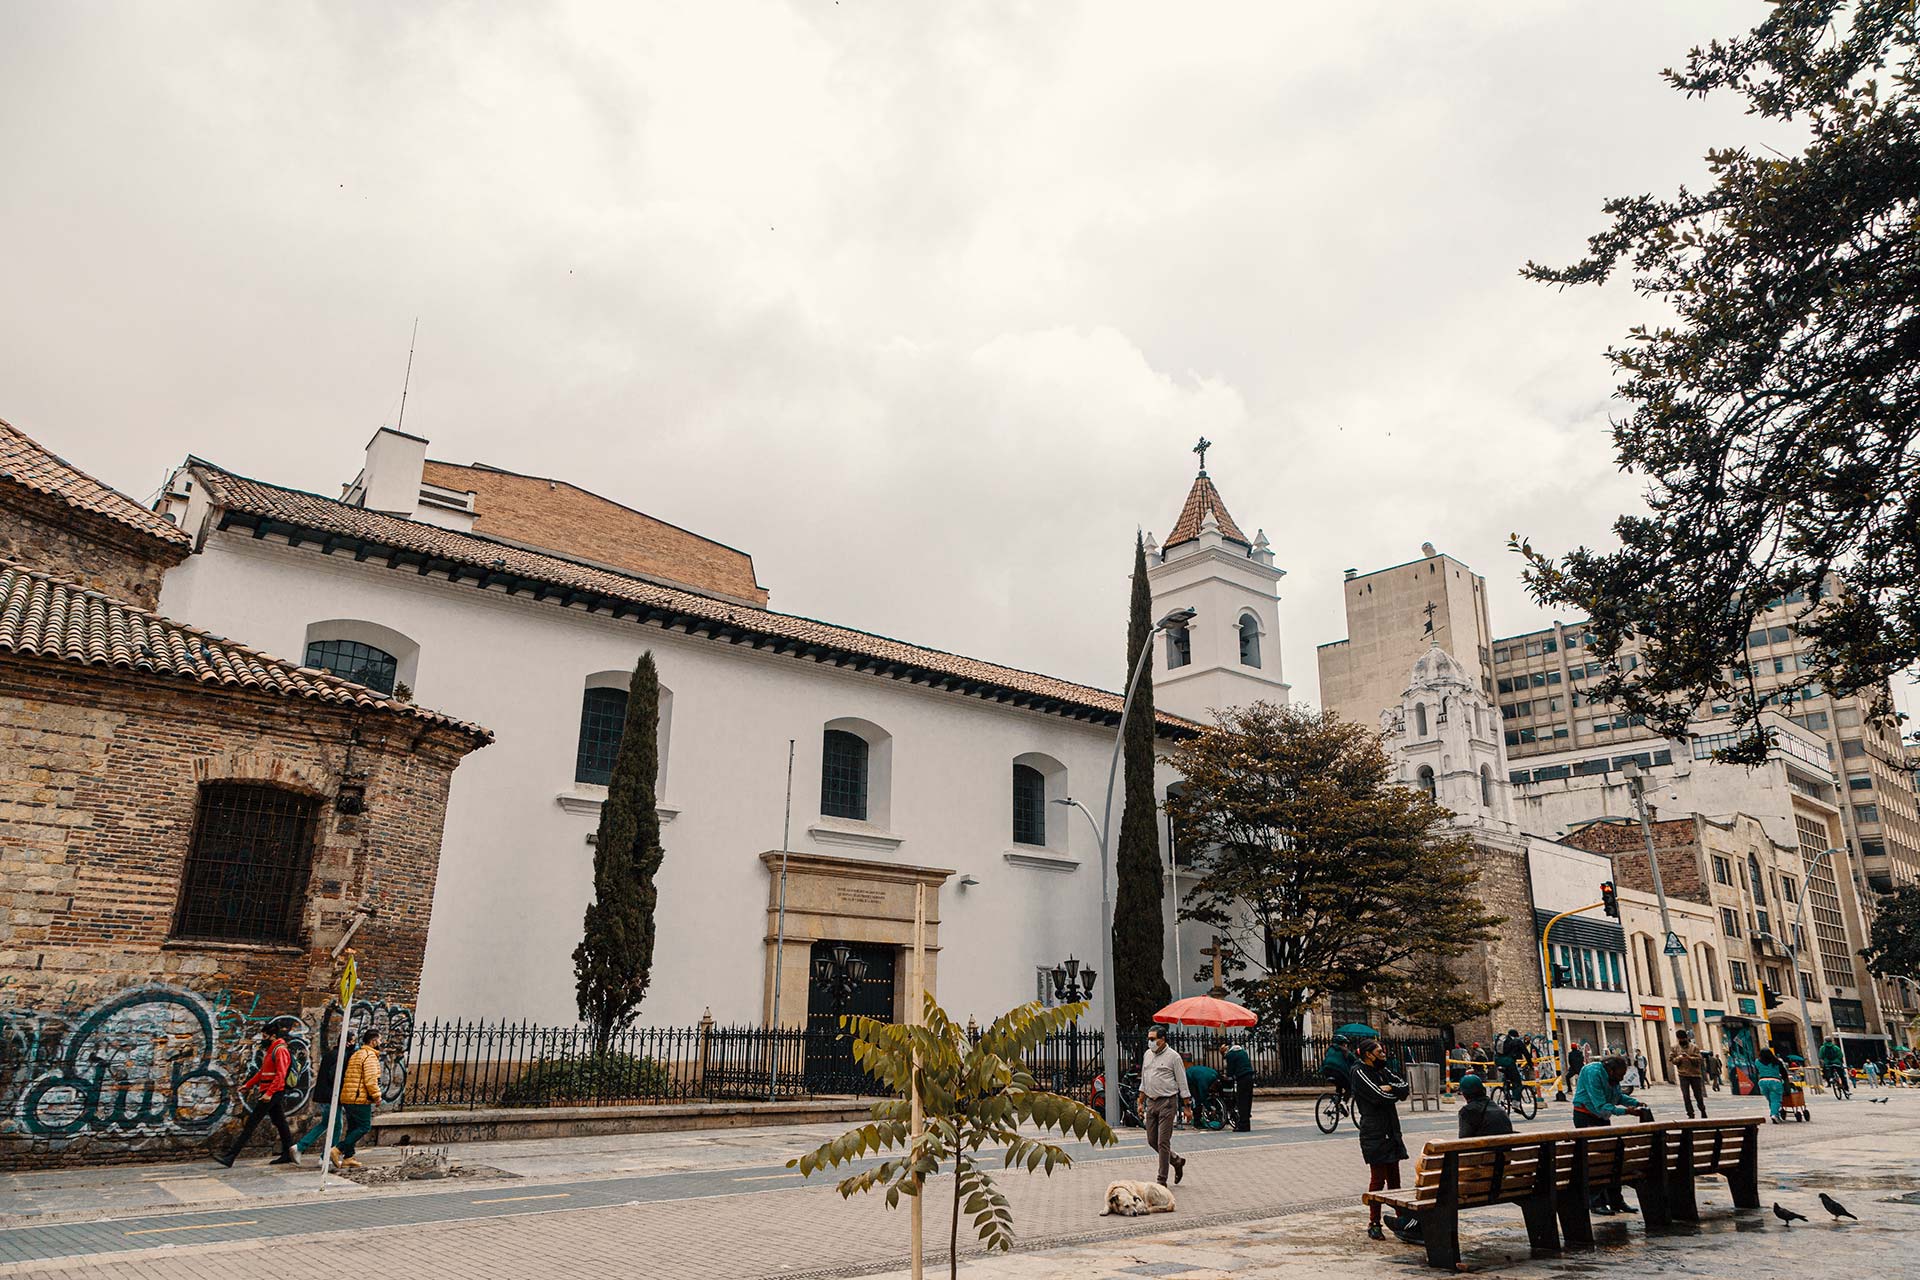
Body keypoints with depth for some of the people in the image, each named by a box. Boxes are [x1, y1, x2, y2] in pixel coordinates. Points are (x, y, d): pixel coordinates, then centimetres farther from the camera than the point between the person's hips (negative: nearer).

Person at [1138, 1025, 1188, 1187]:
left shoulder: (1173, 1056, -8)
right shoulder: (1147, 1055, 11)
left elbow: (1182, 1083, -6)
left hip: (1167, 1102, -7)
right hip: (1151, 1102, 7)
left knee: (1163, 1142, -6)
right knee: (1152, 1140, 9)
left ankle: (1162, 1180, 2)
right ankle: (1177, 1161, 30)